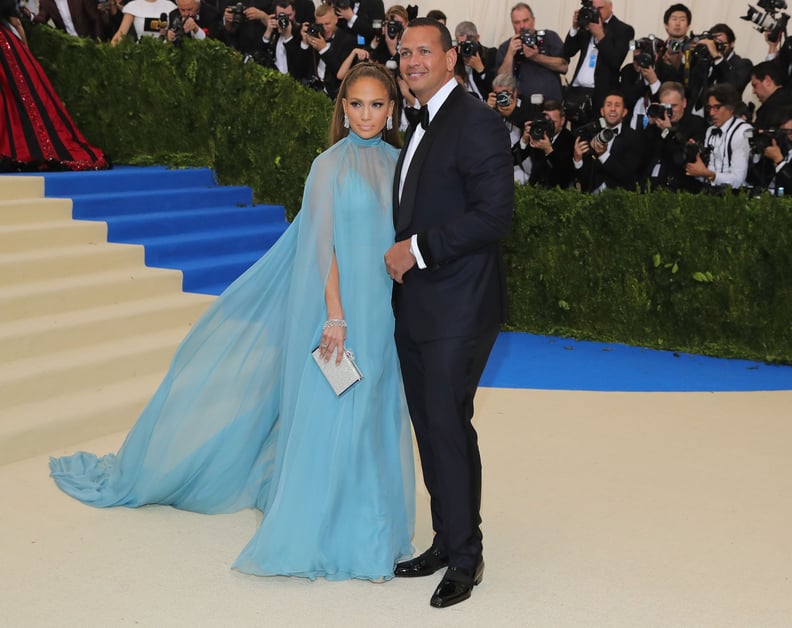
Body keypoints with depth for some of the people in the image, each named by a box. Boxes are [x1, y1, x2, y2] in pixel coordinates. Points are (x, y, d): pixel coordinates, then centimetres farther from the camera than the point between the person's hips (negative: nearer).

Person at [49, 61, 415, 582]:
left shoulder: (396, 163, 9)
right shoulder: (332, 165, -6)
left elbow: (401, 238, 12)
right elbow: (323, 243, -10)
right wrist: (335, 315, -17)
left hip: (382, 311, 5)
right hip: (341, 310, -5)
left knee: (373, 418, 10)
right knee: (329, 416, 0)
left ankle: (365, 528, 23)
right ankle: (314, 535, 12)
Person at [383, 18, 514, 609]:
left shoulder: (476, 122, -12)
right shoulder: (420, 127, 17)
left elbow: (494, 213, -20)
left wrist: (417, 248, -17)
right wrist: (399, 255, 9)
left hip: (457, 308, -9)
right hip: (415, 307, 9)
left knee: (449, 425, -4)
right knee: (430, 425, 13)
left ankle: (465, 556, 11)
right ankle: (445, 541, 26)